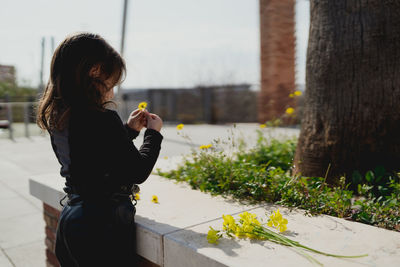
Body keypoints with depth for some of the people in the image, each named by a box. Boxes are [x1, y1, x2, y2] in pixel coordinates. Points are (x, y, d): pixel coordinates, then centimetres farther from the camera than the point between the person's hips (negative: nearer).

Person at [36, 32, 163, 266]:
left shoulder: (57, 118, 1)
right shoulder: (103, 121, -25)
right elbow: (138, 173, -18)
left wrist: (129, 129, 10)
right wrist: (153, 133, -4)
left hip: (70, 220, 8)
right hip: (105, 224, -8)